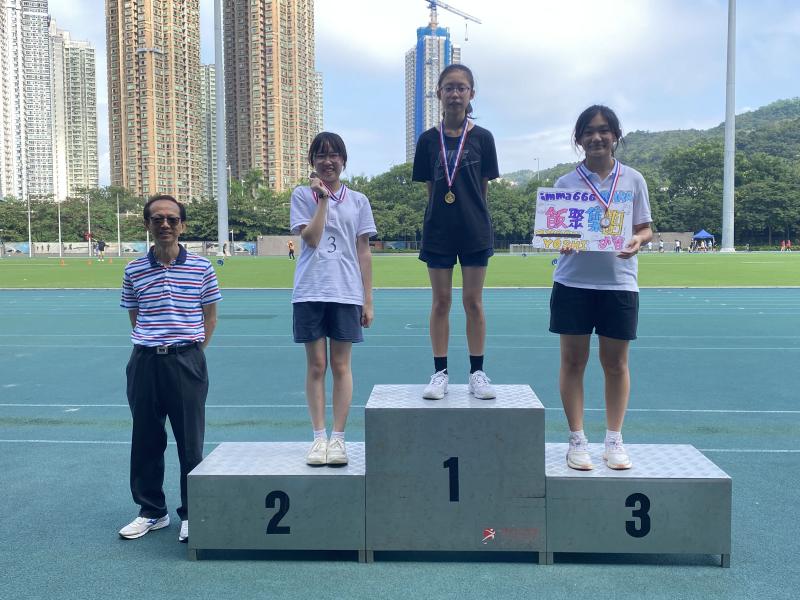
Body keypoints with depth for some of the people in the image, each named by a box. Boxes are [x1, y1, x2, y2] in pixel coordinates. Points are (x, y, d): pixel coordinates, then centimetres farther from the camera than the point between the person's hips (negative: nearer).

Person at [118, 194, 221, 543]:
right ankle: (151, 511, 26)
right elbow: (134, 317, 14)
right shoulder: (133, 270, 5)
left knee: (190, 442, 3)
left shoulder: (201, 268, 0)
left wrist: (192, 352, 2)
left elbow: (210, 317, 7)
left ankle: (191, 514, 17)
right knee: (146, 440, 10)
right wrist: (151, 349, 5)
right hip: (144, 361, 2)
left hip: (187, 361, -2)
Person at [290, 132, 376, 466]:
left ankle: (338, 438, 8)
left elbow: (363, 252, 8)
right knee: (316, 366, 4)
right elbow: (311, 238, -7)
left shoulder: (358, 201, 9)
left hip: (346, 293, 1)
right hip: (310, 292, 0)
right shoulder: (302, 195, 6)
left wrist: (367, 300, 4)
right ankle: (319, 437, 11)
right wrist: (323, 198, -7)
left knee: (341, 366, 2)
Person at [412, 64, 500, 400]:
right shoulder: (428, 140, 2)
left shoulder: (482, 138, 1)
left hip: (474, 230, -1)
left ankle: (477, 372, 14)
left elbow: (483, 188, 4)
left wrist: (470, 210, 3)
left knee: (473, 301, 5)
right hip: (438, 231, 1)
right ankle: (440, 373, 14)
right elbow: (430, 187, 6)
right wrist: (446, 209, 0)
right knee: (441, 302, 6)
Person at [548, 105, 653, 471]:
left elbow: (645, 228, 9)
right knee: (573, 361, 3)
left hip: (619, 283, 1)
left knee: (616, 363, 7)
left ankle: (614, 440, 21)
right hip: (573, 283, 0)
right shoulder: (566, 182, 4)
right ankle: (577, 440, 14)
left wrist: (638, 240, -14)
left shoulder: (633, 180, 6)